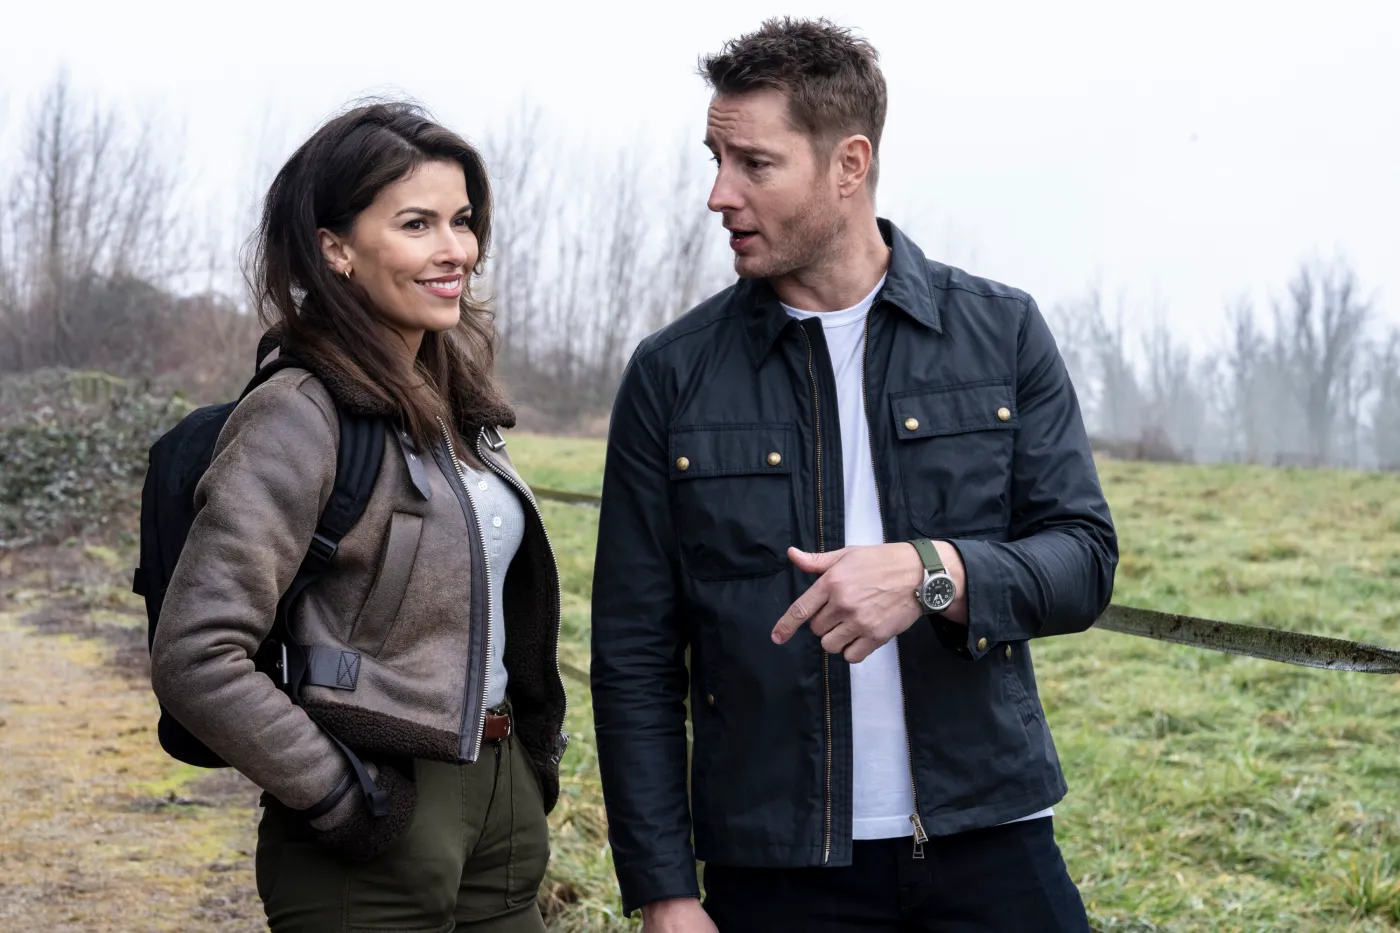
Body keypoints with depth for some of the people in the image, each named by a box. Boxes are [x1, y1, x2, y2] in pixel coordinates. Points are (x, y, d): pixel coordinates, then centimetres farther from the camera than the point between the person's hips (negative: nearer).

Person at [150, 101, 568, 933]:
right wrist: (336, 799, -16)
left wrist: (536, 759, 11)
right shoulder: (301, 415, -15)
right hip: (382, 827, -7)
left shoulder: (454, 404, 8)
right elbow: (195, 660, -21)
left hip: (503, 803, 7)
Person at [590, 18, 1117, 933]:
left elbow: (1084, 559, -1)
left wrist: (934, 575, -21)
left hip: (989, 846, 1)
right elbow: (636, 657, 0)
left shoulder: (1003, 333, 2)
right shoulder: (673, 376, 0)